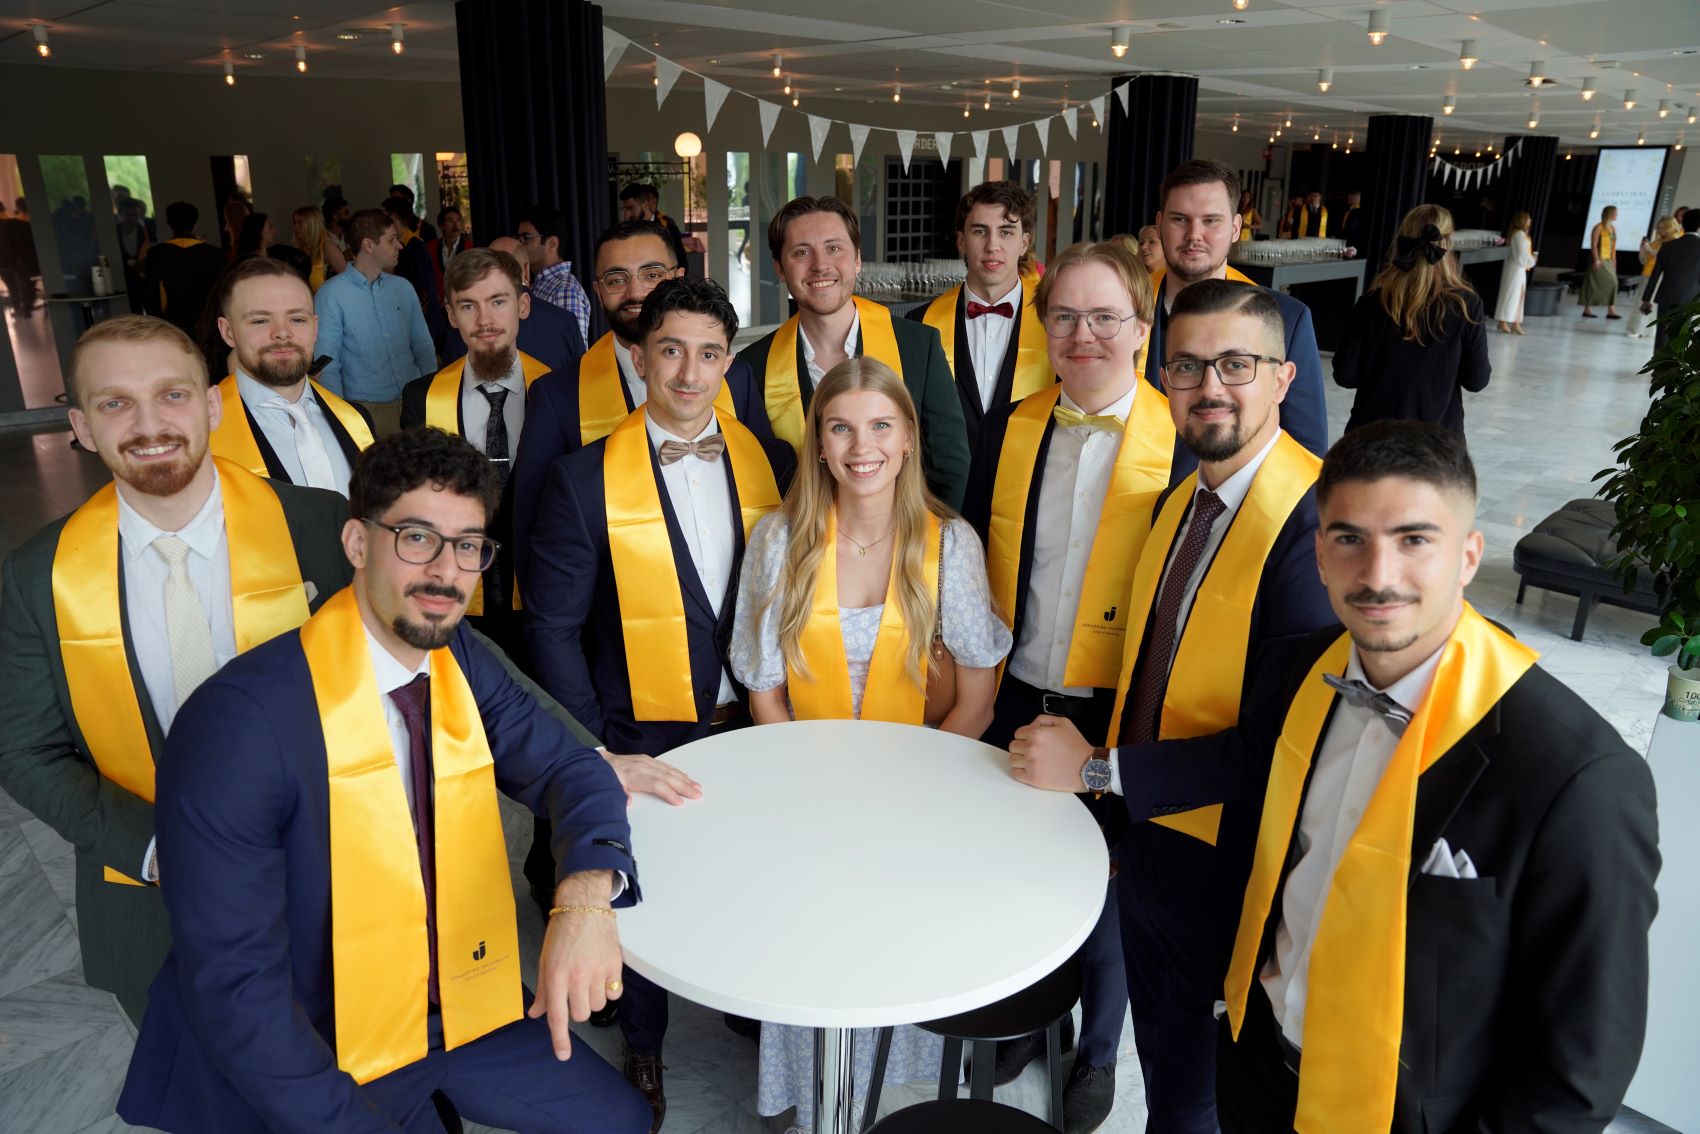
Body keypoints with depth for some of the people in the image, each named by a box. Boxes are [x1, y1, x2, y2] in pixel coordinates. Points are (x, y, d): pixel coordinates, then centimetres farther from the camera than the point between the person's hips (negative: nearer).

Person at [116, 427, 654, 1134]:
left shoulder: (462, 661, -5)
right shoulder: (238, 724, -24)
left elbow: (570, 769, -6)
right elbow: (231, 986, -23)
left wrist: (587, 894, -26)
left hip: (456, 1009, 6)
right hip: (316, 1054, -5)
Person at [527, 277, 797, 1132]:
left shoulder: (772, 463, -1)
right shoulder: (586, 478, -10)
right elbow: (553, 625, -7)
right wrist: (592, 750, -9)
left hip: (752, 725, 3)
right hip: (644, 736, -2)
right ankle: (643, 1049, 41)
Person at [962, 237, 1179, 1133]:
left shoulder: (1182, 440, -13)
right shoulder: (1008, 430, 0)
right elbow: (974, 560, 7)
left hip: (1122, 719, -3)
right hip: (1015, 703, 3)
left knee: (1105, 892, 16)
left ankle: (1097, 1050, 43)